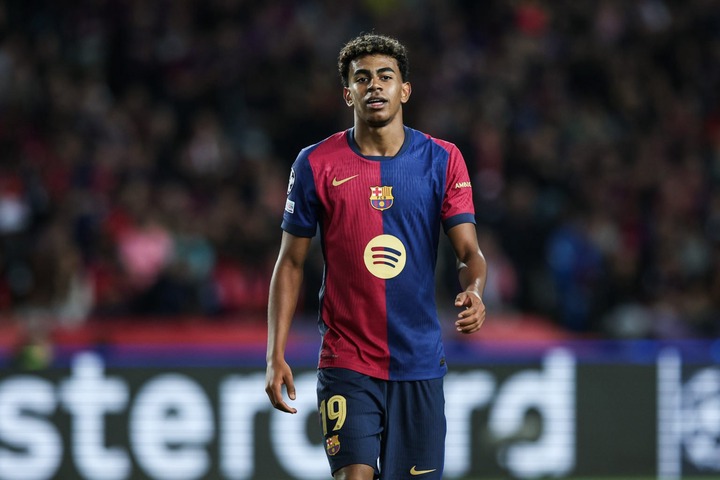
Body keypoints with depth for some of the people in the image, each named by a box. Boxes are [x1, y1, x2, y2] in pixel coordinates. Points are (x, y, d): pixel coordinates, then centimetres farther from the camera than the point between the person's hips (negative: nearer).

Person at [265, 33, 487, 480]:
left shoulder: (442, 160, 3)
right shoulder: (316, 165, 0)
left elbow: (470, 252, 0)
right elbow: (291, 262, 5)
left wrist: (474, 293, -24)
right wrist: (276, 354, -2)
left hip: (420, 364, 2)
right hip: (346, 363, -2)